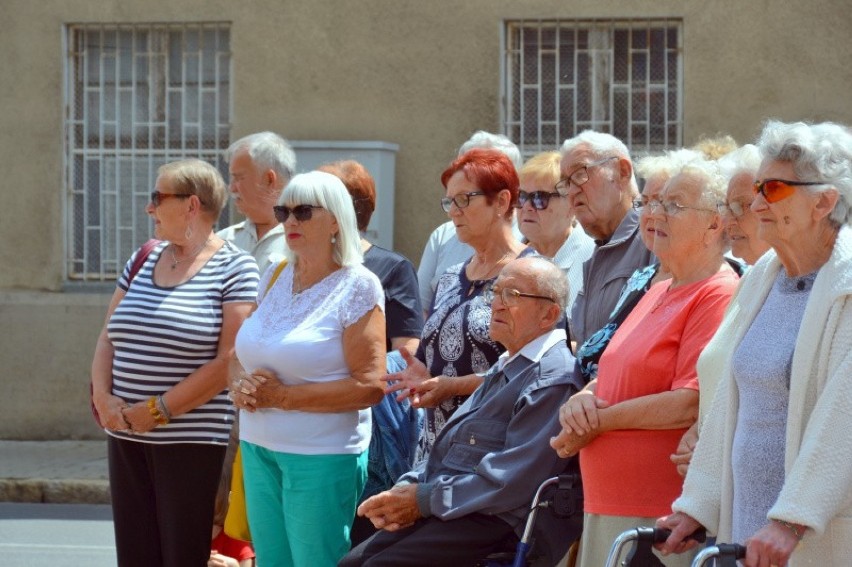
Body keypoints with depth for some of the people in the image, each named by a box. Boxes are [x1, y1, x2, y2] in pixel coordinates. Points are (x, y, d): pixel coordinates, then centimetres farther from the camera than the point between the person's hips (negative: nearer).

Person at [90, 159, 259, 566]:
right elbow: (108, 339, 16)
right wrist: (102, 397, -3)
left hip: (192, 441, -6)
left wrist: (157, 411, -14)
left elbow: (228, 361, -13)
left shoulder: (235, 270, -6)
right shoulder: (142, 262, 14)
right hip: (126, 437, 6)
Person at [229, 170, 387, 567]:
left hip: (322, 457, -6)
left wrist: (283, 397, -16)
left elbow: (369, 386, -15)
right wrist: (240, 385, -5)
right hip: (259, 450, 6)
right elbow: (241, 355, 19)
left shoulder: (357, 287, -8)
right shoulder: (274, 278, 11)